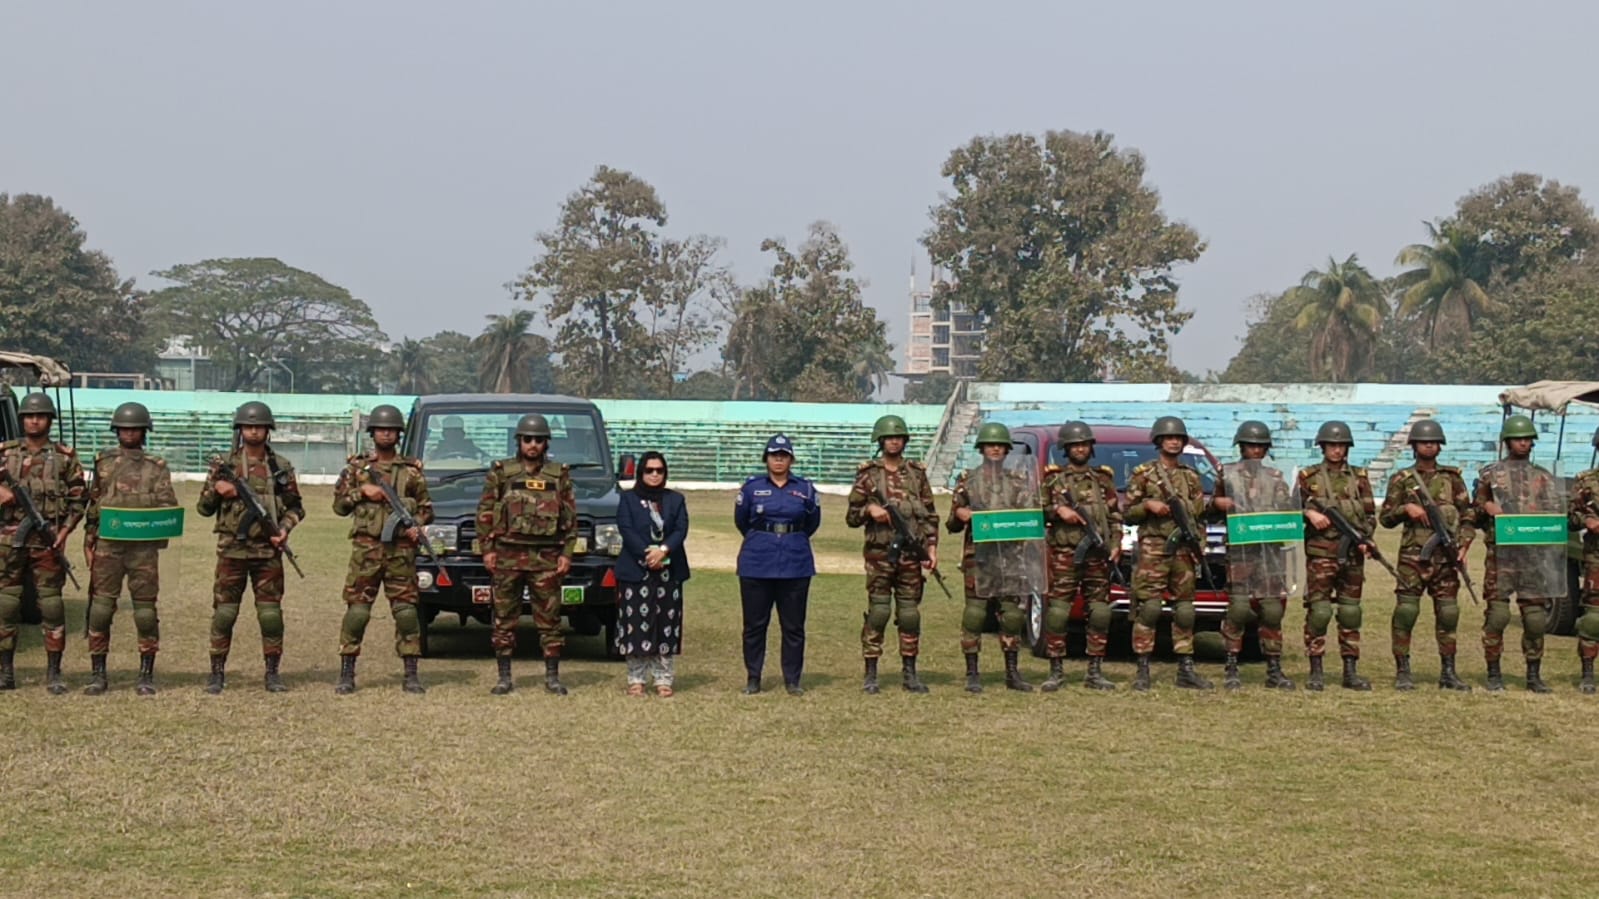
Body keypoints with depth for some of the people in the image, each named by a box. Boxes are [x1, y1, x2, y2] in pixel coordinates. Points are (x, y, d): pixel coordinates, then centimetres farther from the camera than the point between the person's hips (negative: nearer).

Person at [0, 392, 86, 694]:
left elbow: (77, 499, 5)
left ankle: (53, 673, 3)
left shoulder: (64, 457, 5)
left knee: (51, 604, -2)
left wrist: (65, 530, -7)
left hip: (47, 541, -2)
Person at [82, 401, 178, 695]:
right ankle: (97, 674, 7)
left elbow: (169, 506, 2)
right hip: (107, 546, 1)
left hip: (143, 547, -1)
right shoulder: (103, 462, 12)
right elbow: (93, 504, 12)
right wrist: (89, 542, 7)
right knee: (101, 607, -1)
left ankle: (146, 675, 8)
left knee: (145, 609, 1)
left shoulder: (156, 467, 7)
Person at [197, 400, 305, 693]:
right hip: (232, 549, -1)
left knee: (271, 613, 1)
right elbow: (203, 508, 8)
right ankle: (217, 673, 7)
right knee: (224, 612, 0)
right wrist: (216, 492, -11)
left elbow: (296, 507, 13)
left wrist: (285, 528, -4)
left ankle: (272, 672, 11)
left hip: (268, 551, 1)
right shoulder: (224, 465, 5)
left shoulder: (281, 467, 7)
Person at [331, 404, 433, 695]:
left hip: (401, 548, 1)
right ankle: (346, 674, 3)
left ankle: (411, 675, 6)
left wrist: (417, 526, -6)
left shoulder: (411, 470, 10)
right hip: (366, 547, 0)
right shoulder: (356, 467, 9)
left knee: (406, 610, 0)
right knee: (357, 609, -3)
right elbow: (339, 505, 9)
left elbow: (426, 507, 13)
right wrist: (361, 492, -6)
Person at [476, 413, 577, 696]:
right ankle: (504, 677, 9)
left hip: (546, 556, 0)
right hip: (507, 555, 0)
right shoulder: (500, 473, 6)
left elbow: (571, 517, 9)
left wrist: (567, 553, 1)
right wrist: (487, 549, -1)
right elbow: (484, 513, 6)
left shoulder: (559, 475, 8)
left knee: (549, 619, 2)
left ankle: (552, 677, 10)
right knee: (504, 619, 3)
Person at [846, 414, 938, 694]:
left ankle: (909, 672, 12)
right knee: (878, 612, -3)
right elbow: (852, 517, 6)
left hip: (912, 555, 2)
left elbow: (930, 515, 11)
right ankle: (871, 674, 2)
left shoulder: (917, 473, 10)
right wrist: (869, 509, -14)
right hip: (879, 553, -2)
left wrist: (932, 547, 2)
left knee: (910, 613, 4)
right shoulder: (868, 474, 4)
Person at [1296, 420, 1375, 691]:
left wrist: (1365, 538, -6)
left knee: (1351, 612, 5)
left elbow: (1370, 515, 11)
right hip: (1320, 553, -2)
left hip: (1353, 555, 2)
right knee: (1318, 611, -6)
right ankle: (1316, 671, 0)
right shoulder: (1308, 476, 6)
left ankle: (1351, 671, 10)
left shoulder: (1359, 477, 12)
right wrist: (1310, 513, -13)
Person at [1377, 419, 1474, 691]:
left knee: (1448, 613, 3)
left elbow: (1467, 517, 10)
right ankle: (1402, 672, 2)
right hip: (1413, 555, -2)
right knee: (1406, 612, -5)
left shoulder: (1453, 478, 11)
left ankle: (1448, 672, 11)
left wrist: (1463, 547, -3)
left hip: (1446, 556, 2)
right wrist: (1406, 508, -11)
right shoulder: (1401, 479, 7)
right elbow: (1385, 518, 7)